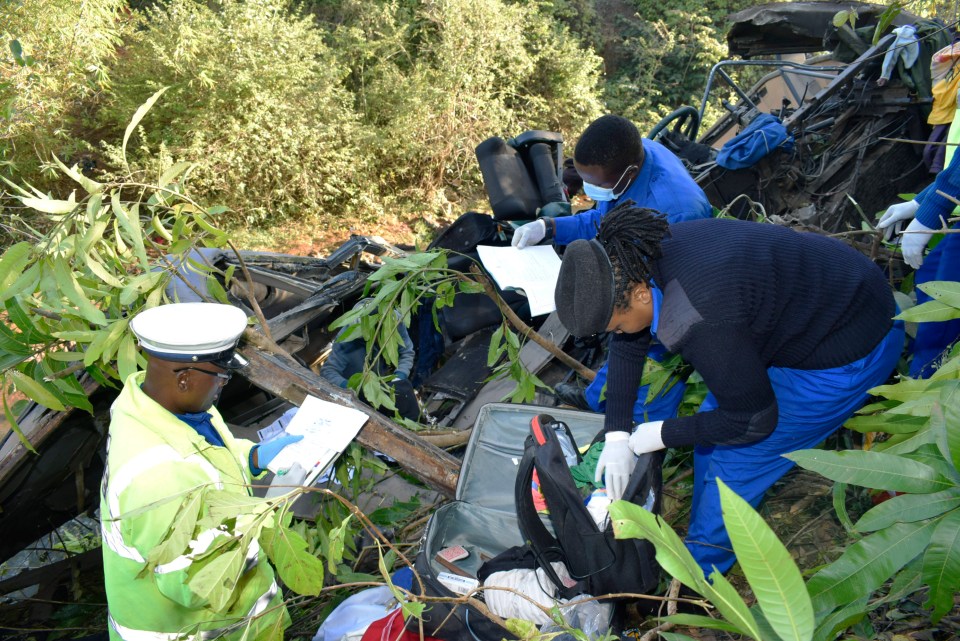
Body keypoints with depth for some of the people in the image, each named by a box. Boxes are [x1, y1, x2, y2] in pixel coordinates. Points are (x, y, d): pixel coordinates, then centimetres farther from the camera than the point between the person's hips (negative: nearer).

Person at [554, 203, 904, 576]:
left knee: (734, 460, -2)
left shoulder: (696, 323, -38)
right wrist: (616, 433, 1)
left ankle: (697, 573, 23)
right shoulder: (646, 257, -13)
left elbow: (753, 421, -23)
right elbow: (628, 346, 3)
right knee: (712, 421, 14)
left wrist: (663, 434, -10)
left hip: (849, 356, -8)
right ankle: (708, 533, 35)